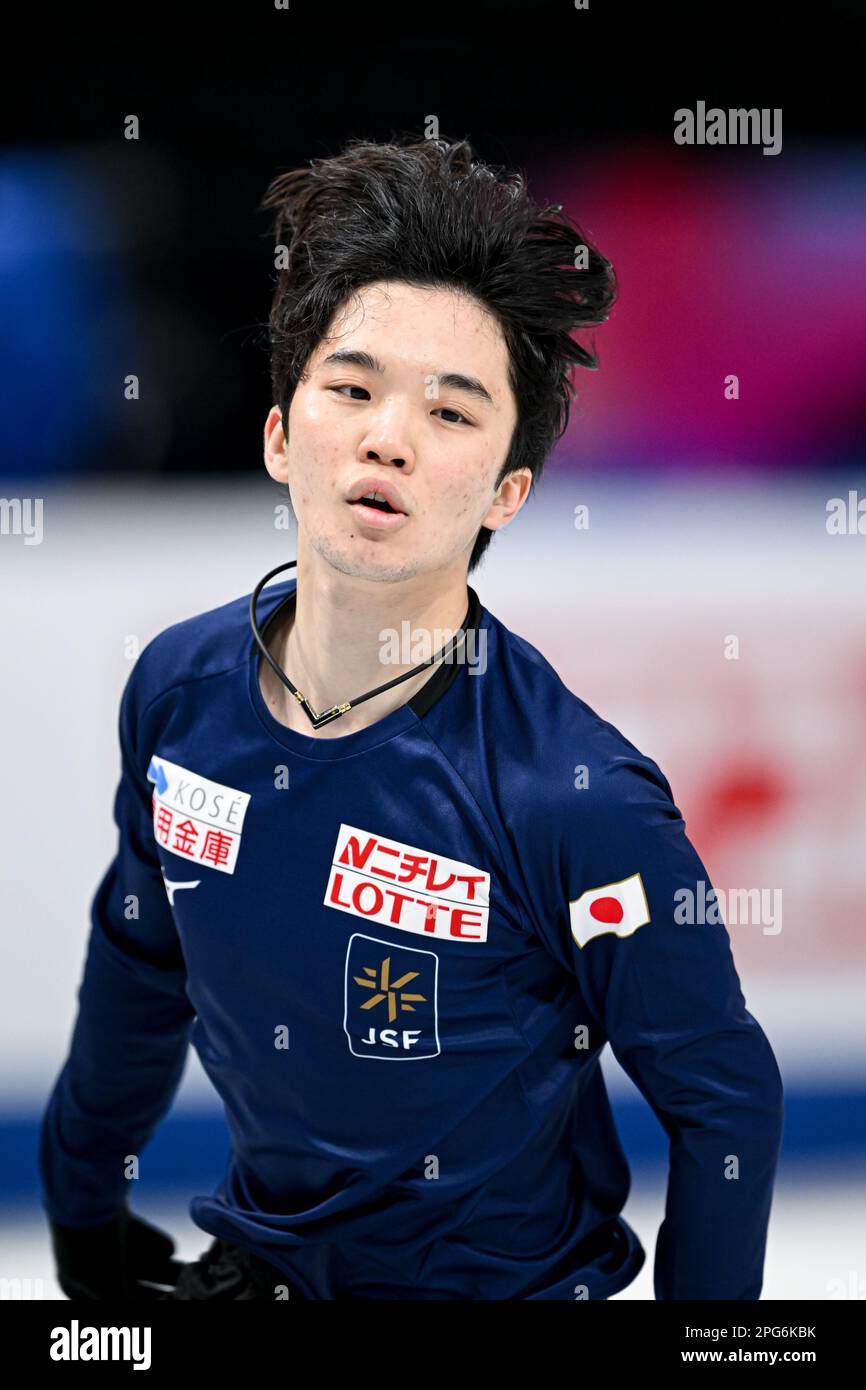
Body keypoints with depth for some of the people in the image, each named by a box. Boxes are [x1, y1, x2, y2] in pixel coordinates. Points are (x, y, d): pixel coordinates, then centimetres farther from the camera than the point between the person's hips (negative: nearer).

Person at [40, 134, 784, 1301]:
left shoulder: (580, 801, -27)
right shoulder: (179, 688, -11)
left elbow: (724, 1106, -15)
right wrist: (80, 1207, 17)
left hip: (506, 1278, -4)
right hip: (257, 1260, 4)